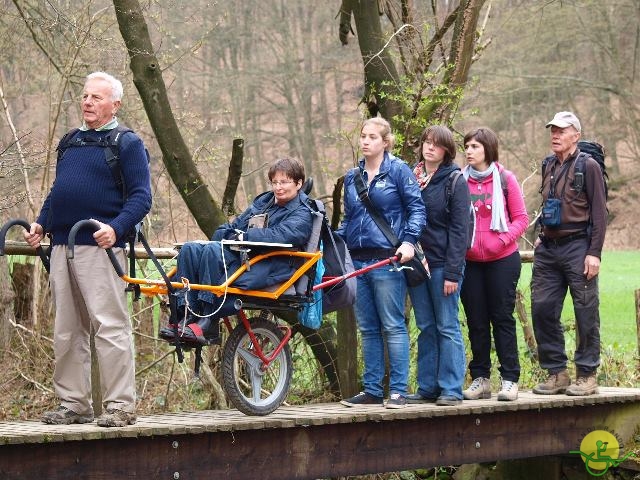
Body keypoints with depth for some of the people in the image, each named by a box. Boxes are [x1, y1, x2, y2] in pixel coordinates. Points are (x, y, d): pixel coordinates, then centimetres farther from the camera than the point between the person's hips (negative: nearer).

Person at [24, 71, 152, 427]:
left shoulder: (127, 143, 1)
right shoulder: (70, 142, 21)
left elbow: (141, 197, -7)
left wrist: (116, 228, -23)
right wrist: (41, 225, 12)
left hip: (99, 248, -7)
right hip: (62, 247, 7)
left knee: (110, 327, -9)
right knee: (66, 331, 8)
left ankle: (119, 406, -6)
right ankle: (73, 403, 14)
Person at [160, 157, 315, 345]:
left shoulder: (302, 213, 3)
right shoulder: (263, 201, 28)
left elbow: (281, 235, -16)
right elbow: (234, 227, 24)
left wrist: (245, 237, -19)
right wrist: (233, 235, 0)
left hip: (271, 268, -8)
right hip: (242, 256, 8)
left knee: (213, 250, -32)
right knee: (190, 249, -13)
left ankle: (208, 325, -35)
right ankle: (185, 316, -22)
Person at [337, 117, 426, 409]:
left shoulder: (398, 170, -1)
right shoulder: (352, 177, 15)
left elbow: (417, 208, -4)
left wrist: (409, 241, -16)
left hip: (387, 260, -6)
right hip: (358, 261, 6)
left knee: (393, 326, -5)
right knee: (368, 329, 8)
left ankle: (398, 391, -2)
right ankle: (372, 390, 13)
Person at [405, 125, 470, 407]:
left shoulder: (454, 181, -4)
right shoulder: (411, 177, 11)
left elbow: (459, 228, -9)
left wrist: (452, 272, -14)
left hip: (442, 264, -5)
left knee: (447, 327, -2)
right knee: (425, 328, 9)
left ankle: (451, 389, 1)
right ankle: (427, 388, 13)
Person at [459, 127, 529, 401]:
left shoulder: (505, 179, -2)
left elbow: (521, 218, -2)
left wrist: (503, 239, -15)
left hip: (502, 260, -2)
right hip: (470, 262, 3)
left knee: (502, 318, 1)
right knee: (476, 321, 7)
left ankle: (510, 379, 6)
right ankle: (480, 379, 14)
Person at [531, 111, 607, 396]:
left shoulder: (588, 166, -5)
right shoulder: (549, 166, 14)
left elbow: (599, 212, -7)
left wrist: (594, 252, -12)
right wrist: (541, 237, 14)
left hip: (577, 247, -6)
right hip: (548, 249, 6)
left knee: (586, 312, -2)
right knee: (541, 308, 2)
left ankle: (587, 375, 5)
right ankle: (556, 373, 11)